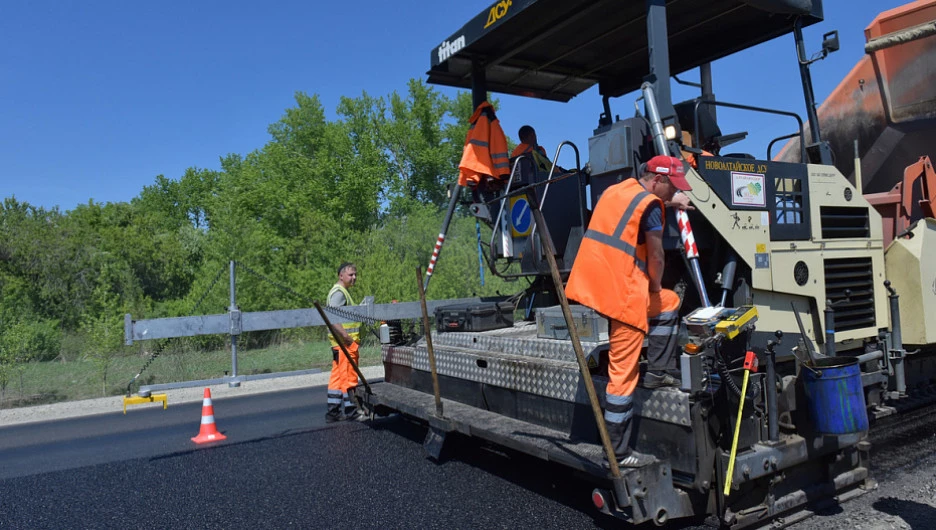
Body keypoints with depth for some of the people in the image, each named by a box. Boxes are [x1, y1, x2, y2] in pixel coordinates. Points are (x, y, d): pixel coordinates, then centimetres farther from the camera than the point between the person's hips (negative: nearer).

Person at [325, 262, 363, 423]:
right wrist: (346, 336, -27)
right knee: (348, 377, -3)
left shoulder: (343, 291, 22)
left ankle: (333, 412, 17)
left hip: (346, 342, 11)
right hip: (345, 343, -11)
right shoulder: (338, 292, -12)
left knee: (337, 377, 12)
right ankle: (350, 410, 5)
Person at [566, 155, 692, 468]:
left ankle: (657, 373, 27)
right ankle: (618, 453, 7)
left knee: (669, 303, 29)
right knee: (623, 374, -1)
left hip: (591, 283, 9)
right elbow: (656, 256, -7)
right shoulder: (651, 204, -7)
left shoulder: (616, 190, 17)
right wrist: (655, 286, 9)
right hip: (621, 292, -9)